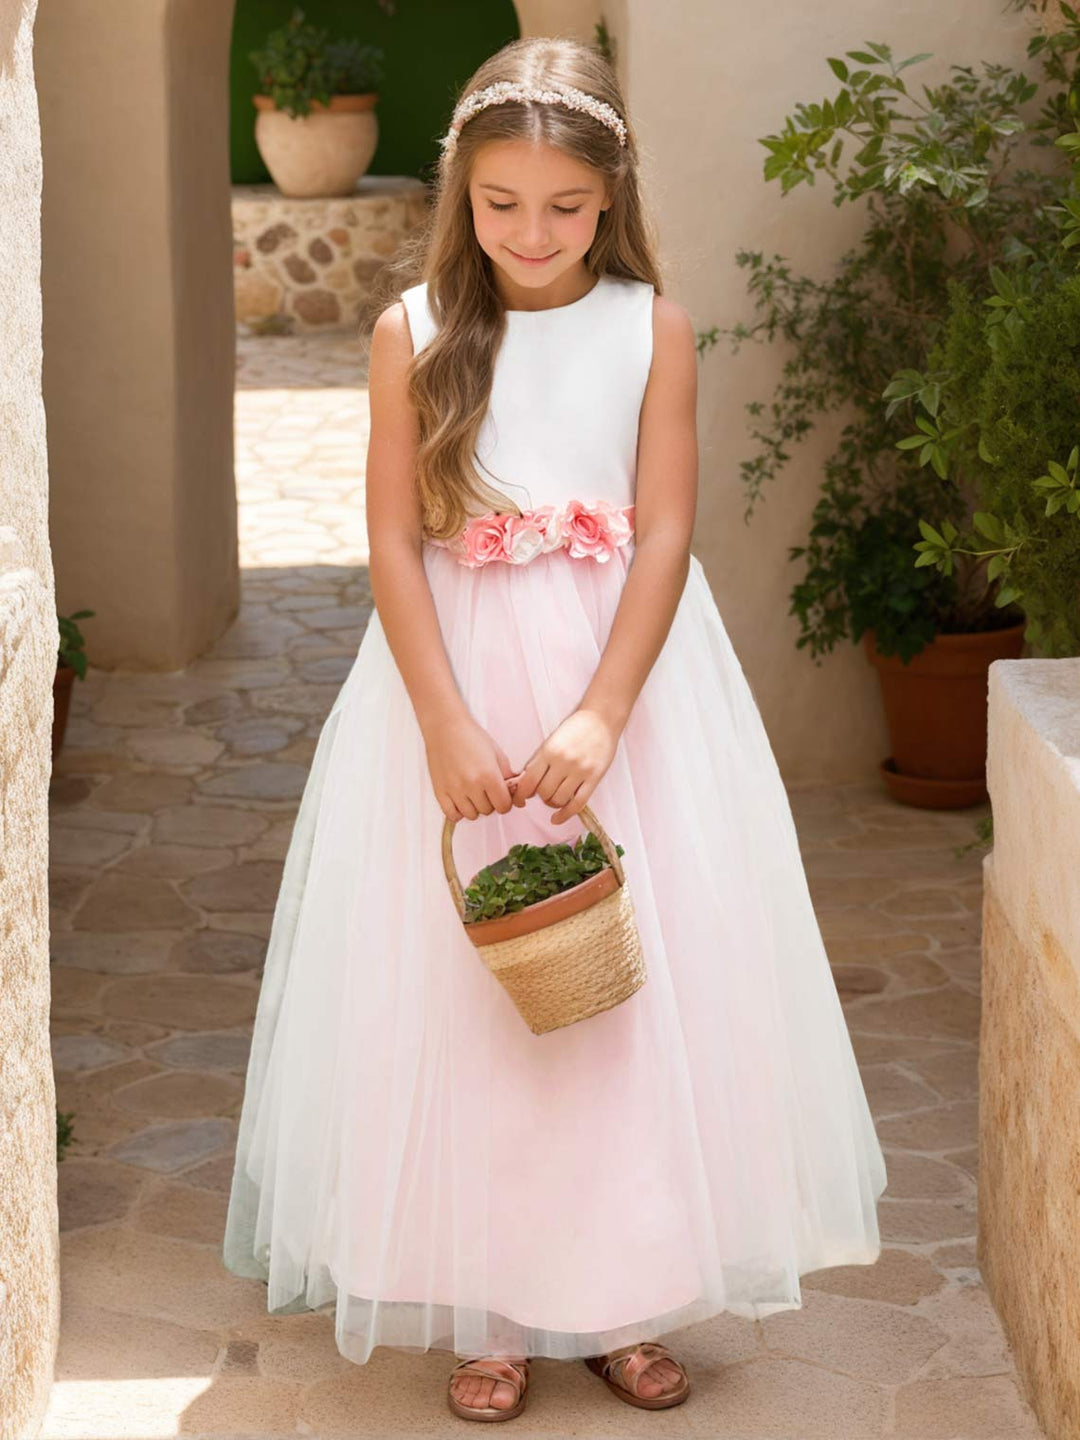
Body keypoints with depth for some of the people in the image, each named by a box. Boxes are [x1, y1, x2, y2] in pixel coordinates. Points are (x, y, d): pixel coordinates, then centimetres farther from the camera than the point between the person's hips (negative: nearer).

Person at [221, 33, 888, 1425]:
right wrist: (448, 724, -15)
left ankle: (623, 1298, 18)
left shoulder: (653, 329, -3)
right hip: (454, 674, 0)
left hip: (626, 676, 1)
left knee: (638, 990, 5)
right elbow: (395, 541, -6)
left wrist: (601, 717, -18)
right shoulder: (415, 332, -3)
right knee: (458, 999, 3)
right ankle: (485, 1309, 14)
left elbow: (666, 535, -7)